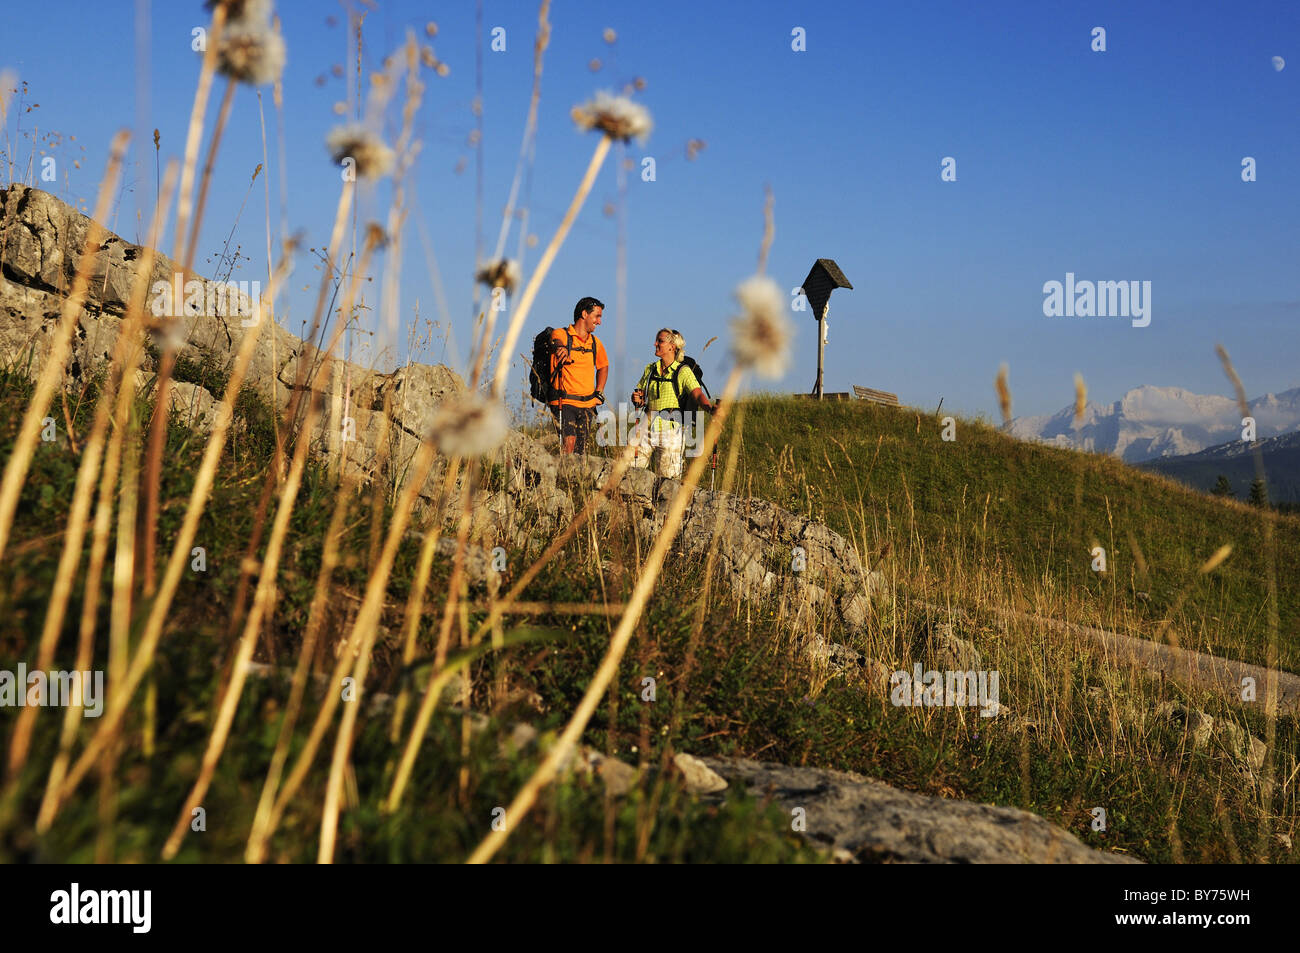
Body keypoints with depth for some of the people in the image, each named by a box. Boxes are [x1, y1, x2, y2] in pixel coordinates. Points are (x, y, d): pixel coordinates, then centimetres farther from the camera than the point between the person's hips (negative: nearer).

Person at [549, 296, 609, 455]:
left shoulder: (595, 342, 14)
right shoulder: (561, 334, -4)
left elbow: (603, 367, 31)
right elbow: (557, 342, -29)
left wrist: (599, 393, 17)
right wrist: (561, 348, -54)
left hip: (587, 404, 6)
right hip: (564, 401, -6)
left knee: (581, 450, 4)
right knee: (569, 440, -23)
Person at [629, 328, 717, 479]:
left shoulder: (683, 371, -4)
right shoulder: (650, 369, 12)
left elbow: (698, 394, -16)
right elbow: (640, 396, 16)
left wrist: (710, 407, -36)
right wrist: (636, 399, -8)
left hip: (671, 429, -4)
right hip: (648, 427, 4)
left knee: (668, 479, -5)